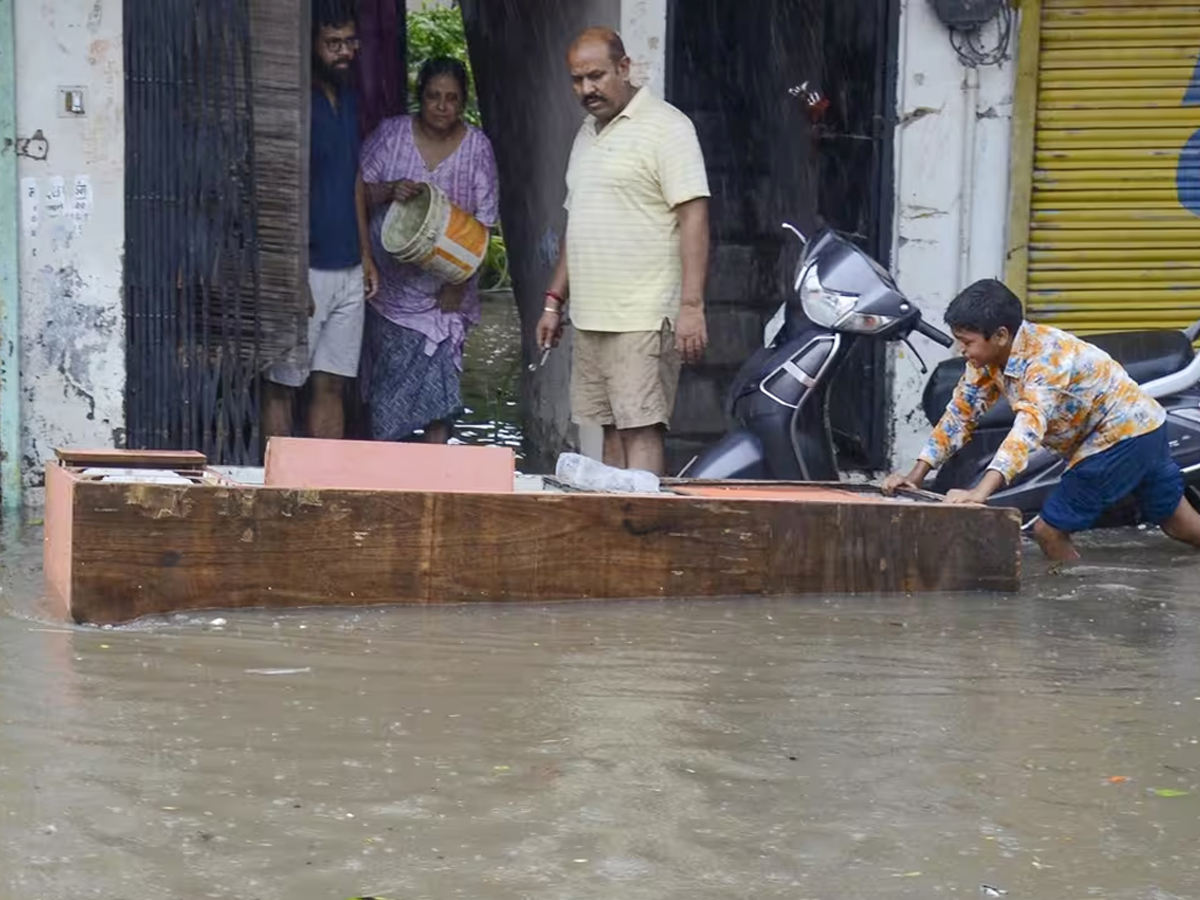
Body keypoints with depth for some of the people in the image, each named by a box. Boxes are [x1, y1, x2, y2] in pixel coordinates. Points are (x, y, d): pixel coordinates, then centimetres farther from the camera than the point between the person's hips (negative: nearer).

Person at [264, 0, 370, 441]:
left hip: (349, 270, 7)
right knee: (282, 385, 0)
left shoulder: (351, 101, 13)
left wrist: (366, 259, 14)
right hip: (306, 269, -7)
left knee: (332, 385, 9)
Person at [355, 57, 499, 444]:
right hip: (391, 283, 1)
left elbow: (484, 220, -2)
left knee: (438, 382, -4)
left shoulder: (477, 147, -1)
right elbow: (360, 192, 1)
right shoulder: (391, 133, 0)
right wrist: (390, 190, -21)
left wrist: (459, 281, -10)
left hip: (443, 290, 0)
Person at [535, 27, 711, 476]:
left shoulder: (665, 127, -8)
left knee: (641, 429, -11)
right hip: (591, 318, 8)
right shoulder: (587, 132, 19)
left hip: (642, 319, -8)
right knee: (611, 429, 8)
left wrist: (691, 306, -21)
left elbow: (694, 216, -14)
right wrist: (555, 300, 21)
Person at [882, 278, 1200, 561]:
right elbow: (960, 412, 0)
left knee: (1049, 530, -8)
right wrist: (915, 476, -9)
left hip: (1122, 434, -9)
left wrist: (981, 492, -55)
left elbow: (1029, 427, -43)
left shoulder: (1046, 357, -30)